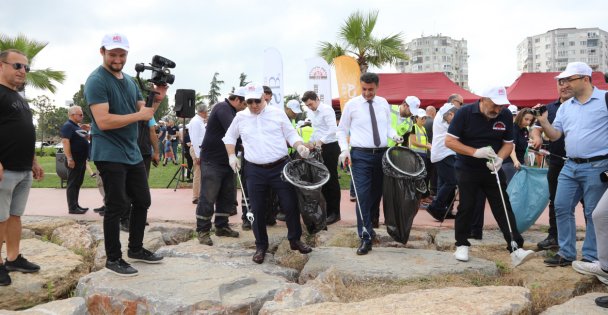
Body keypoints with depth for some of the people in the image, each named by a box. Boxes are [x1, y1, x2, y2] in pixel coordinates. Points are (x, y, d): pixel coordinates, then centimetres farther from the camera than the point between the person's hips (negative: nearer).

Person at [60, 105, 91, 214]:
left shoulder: (77, 126, 17)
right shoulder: (67, 126, -11)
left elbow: (85, 139, 29)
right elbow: (65, 142, -22)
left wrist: (87, 131, 10)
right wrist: (69, 159, -28)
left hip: (81, 160, 10)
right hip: (74, 161, -10)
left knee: (78, 183, 14)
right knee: (72, 184, -6)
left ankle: (76, 205, 21)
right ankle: (72, 208, -4)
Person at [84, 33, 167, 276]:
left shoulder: (129, 80, 13)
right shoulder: (96, 81, -12)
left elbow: (144, 111, 16)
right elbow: (103, 121, -23)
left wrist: (156, 100, -3)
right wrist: (139, 115, -20)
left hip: (133, 153, 8)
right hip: (109, 155, -8)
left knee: (142, 201, 14)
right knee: (117, 207, -2)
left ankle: (136, 249, 28)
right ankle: (113, 259, 12)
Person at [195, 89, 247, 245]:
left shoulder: (231, 111, 14)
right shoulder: (222, 108, -16)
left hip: (226, 161, 9)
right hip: (212, 161, -9)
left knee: (227, 195, 11)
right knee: (208, 197, -3)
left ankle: (221, 226, 22)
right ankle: (202, 230, 5)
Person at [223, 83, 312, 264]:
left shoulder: (277, 113, 2)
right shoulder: (240, 117, 7)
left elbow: (290, 134, 5)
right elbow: (229, 137, 20)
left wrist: (300, 147, -14)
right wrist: (231, 156, 7)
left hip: (280, 167, -1)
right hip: (255, 171, 1)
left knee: (290, 204, 2)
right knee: (257, 210, 6)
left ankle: (295, 239, 21)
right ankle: (261, 246, 21)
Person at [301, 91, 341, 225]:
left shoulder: (326, 110, -13)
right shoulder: (313, 113, 15)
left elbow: (333, 129, -24)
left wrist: (320, 141, -30)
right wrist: (311, 142, 13)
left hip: (330, 147, -9)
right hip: (320, 148, 9)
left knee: (331, 180, -4)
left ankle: (335, 212, 3)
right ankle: (327, 209, 20)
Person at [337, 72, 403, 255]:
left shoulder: (383, 104, 9)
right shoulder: (352, 105, -2)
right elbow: (342, 130, 3)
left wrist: (395, 136, -4)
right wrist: (344, 149, -12)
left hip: (382, 154, 4)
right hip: (360, 155, -4)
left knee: (377, 193, 13)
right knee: (363, 196, -10)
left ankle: (371, 225, 36)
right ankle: (365, 238, -5)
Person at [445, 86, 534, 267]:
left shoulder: (505, 115, -6)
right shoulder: (465, 113, -15)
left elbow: (508, 143, 3)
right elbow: (449, 141, -15)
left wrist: (499, 158, -19)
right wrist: (475, 152, -26)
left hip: (492, 170, 3)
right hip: (467, 169, -2)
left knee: (504, 208, -2)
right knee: (466, 208, 4)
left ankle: (516, 249, -3)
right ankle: (462, 245, 19)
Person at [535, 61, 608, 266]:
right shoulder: (565, 106, 11)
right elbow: (555, 135, 9)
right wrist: (543, 122, -8)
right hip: (570, 166, 6)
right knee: (561, 208, 7)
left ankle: (591, 257, 13)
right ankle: (566, 253, 18)